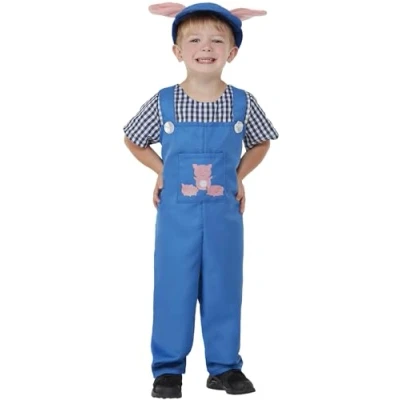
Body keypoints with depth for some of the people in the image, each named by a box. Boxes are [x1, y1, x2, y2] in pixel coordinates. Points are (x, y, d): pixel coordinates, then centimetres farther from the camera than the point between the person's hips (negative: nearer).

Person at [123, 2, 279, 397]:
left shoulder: (243, 104, -4)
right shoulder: (162, 104, -7)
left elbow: (260, 143, 14)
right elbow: (133, 140, 9)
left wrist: (239, 176, 4)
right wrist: (161, 172, 2)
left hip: (224, 213, 1)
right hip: (177, 214, -1)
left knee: (224, 288, 9)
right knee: (173, 288, 4)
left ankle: (224, 366, 22)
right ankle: (168, 367, 16)